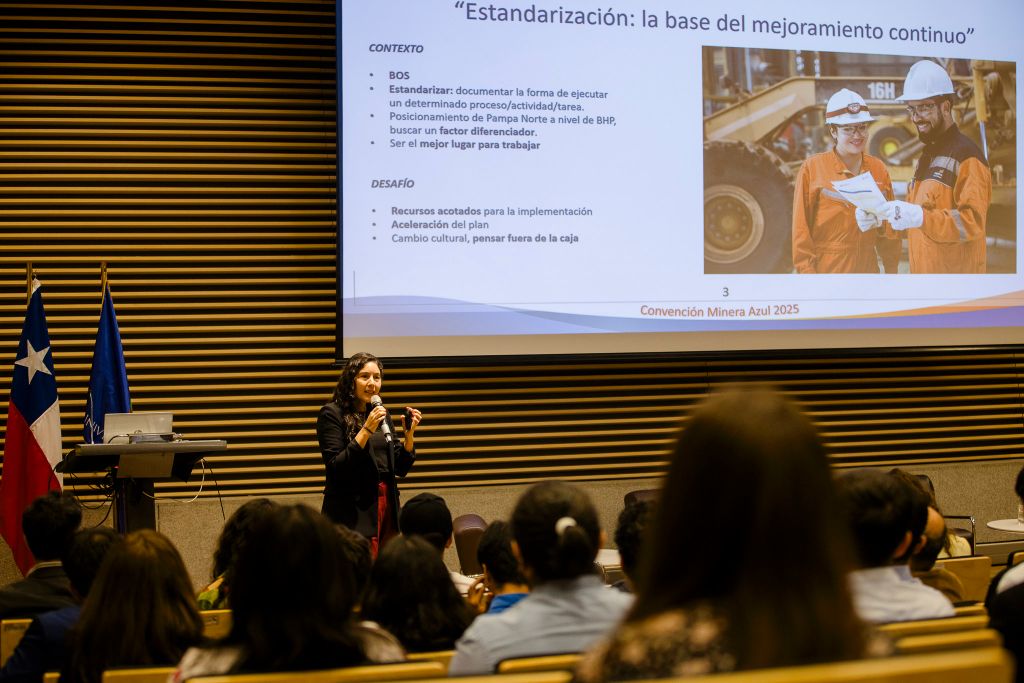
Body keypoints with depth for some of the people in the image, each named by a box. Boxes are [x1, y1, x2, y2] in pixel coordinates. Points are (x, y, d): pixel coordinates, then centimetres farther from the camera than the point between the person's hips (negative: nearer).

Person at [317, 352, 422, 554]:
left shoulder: (381, 415, 13)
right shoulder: (332, 414, -5)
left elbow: (400, 469, 14)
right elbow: (335, 467, -14)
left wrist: (409, 434, -1)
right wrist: (366, 430, -19)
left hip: (386, 508, 6)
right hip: (353, 513, -6)